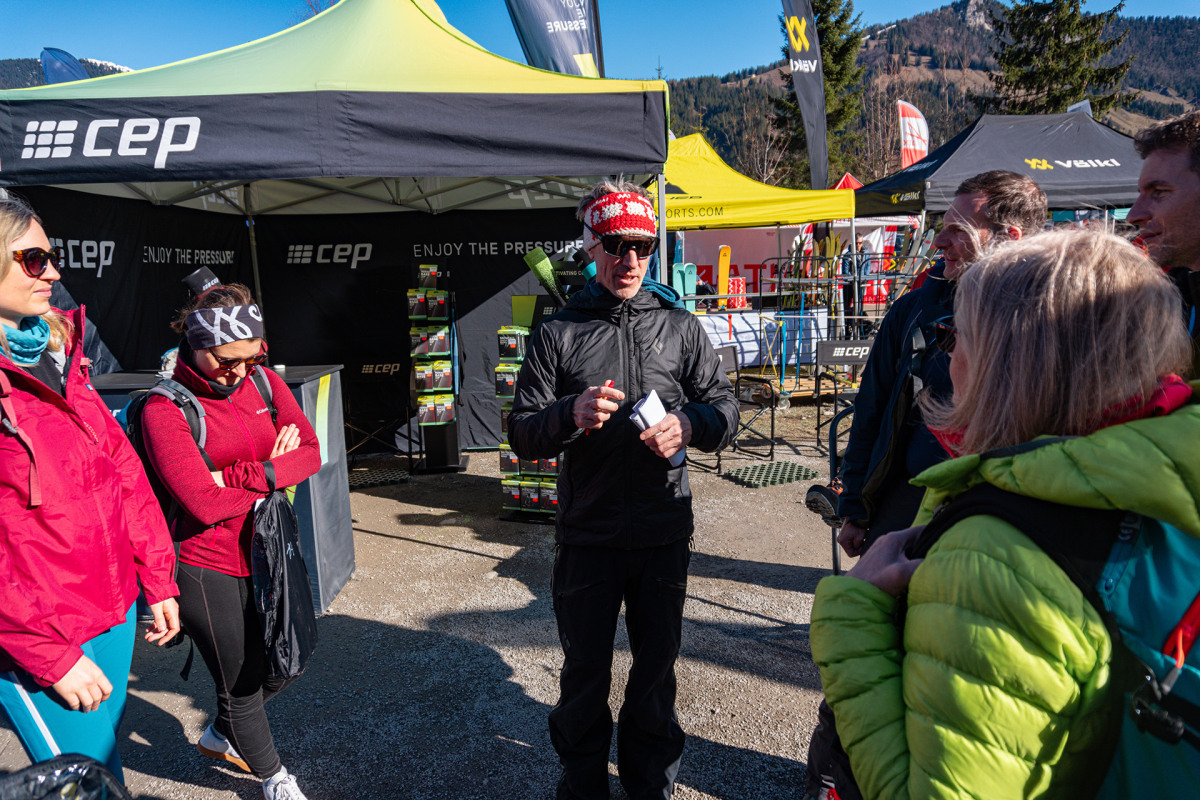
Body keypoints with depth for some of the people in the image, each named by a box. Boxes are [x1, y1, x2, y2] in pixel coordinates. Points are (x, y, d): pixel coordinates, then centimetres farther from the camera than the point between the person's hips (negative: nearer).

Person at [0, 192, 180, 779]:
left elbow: (123, 470, 11)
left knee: (107, 759, 20)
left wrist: (157, 580, 10)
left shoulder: (58, 356, 8)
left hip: (113, 610, 7)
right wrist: (49, 654, -17)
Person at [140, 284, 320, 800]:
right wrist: (269, 475, -9)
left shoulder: (263, 381, 0)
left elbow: (311, 454, -7)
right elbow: (206, 504, -23)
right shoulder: (166, 408, -17)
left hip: (264, 554, 6)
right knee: (241, 682, 12)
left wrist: (234, 476, -18)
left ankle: (220, 737, 51)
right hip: (208, 568, -6)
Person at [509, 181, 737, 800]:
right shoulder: (558, 333, 0)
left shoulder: (679, 325, 4)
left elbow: (725, 406, 5)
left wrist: (689, 426, -16)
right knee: (585, 671, 14)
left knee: (657, 667, 16)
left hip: (664, 533, 1)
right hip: (586, 538, -1)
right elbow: (521, 434, -4)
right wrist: (571, 415, -24)